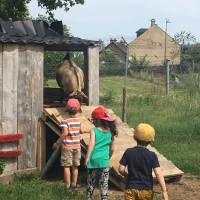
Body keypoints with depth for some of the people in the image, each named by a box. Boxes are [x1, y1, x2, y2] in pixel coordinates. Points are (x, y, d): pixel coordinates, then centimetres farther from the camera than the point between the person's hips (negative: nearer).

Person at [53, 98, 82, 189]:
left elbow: (65, 133, -25)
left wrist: (57, 143, -18)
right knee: (75, 166, 13)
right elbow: (81, 131, 8)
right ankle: (74, 184, 20)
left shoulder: (65, 121, -15)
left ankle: (67, 186, 1)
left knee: (67, 166, 1)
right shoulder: (79, 120, -1)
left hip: (67, 146, -5)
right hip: (77, 146, 5)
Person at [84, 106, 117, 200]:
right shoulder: (110, 132, 5)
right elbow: (112, 149, 11)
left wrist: (87, 158, -16)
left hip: (94, 160, -2)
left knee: (91, 182, 12)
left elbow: (91, 144, -17)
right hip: (104, 161, 2)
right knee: (104, 183, 5)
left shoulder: (94, 131, -6)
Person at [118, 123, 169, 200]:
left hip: (131, 189, -1)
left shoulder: (128, 152, -5)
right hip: (146, 190, 1)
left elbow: (121, 169, -7)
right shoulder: (152, 155, -7)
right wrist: (164, 191, -14)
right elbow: (158, 174, -13)